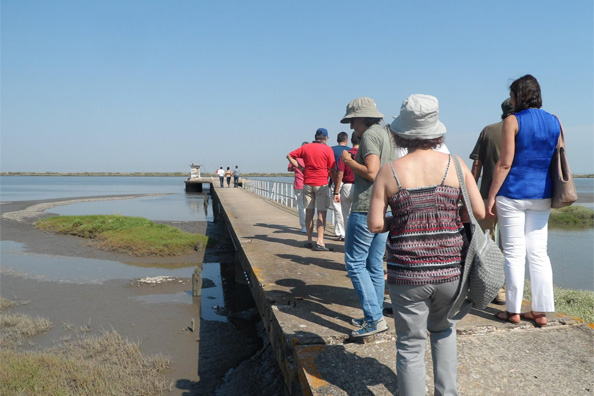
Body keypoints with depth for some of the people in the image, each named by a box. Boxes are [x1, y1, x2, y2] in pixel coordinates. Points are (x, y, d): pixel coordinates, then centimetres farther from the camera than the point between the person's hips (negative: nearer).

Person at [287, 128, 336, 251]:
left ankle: (309, 240, 16)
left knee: (309, 212, 11)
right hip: (321, 184, -4)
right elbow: (331, 171, -6)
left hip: (307, 183, 4)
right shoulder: (328, 149, -4)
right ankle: (320, 242, -9)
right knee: (321, 213, -2)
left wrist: (300, 167, 7)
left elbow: (289, 156, 10)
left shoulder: (306, 147, 7)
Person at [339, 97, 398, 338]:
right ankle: (374, 316, 21)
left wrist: (349, 161, -7)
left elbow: (371, 173, -21)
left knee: (354, 263, -4)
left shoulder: (369, 135, -11)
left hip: (366, 209, -10)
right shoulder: (388, 135, 18)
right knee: (375, 265, 13)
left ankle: (375, 318, -5)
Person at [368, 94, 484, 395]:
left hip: (408, 273, -2)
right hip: (450, 269, 3)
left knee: (410, 345, 12)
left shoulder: (390, 171, -6)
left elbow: (374, 225, -7)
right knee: (443, 329, 28)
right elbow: (479, 212, -2)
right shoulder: (455, 164, -3)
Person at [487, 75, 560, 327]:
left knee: (514, 253, 2)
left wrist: (491, 196, -10)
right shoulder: (555, 122, 8)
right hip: (542, 195, 6)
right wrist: (553, 195, 21)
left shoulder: (512, 121, -9)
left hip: (513, 194, -5)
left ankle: (513, 311, 10)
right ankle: (541, 311, 14)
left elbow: (505, 162, -14)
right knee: (539, 253, 10)